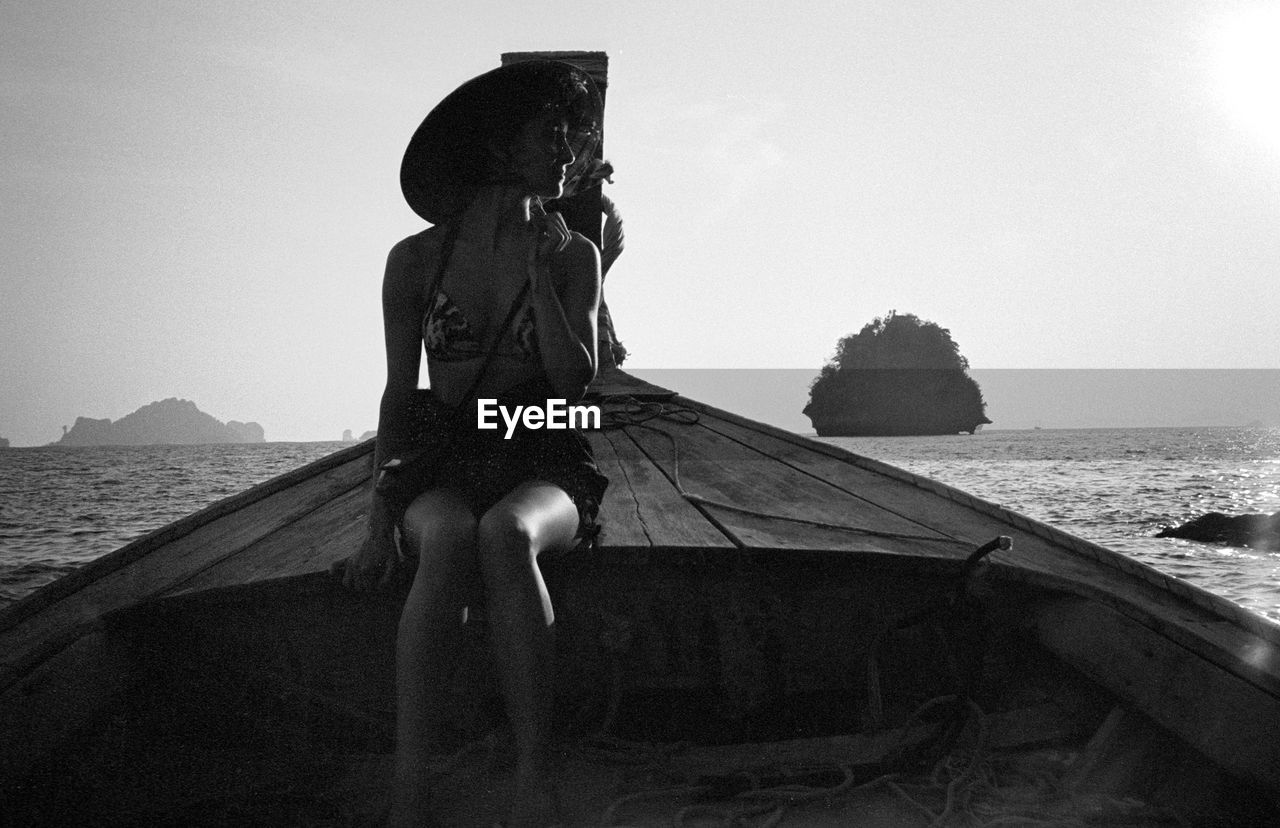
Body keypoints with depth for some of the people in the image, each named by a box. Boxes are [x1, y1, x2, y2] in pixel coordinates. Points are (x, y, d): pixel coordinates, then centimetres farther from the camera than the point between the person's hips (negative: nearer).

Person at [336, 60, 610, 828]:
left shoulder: (574, 255, 6)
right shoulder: (417, 260, 5)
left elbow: (576, 379, -5)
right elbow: (399, 396, 4)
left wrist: (538, 269, -9)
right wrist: (382, 520, -7)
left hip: (544, 463, 0)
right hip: (443, 463, 0)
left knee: (503, 533, -38)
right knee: (448, 538, -37)